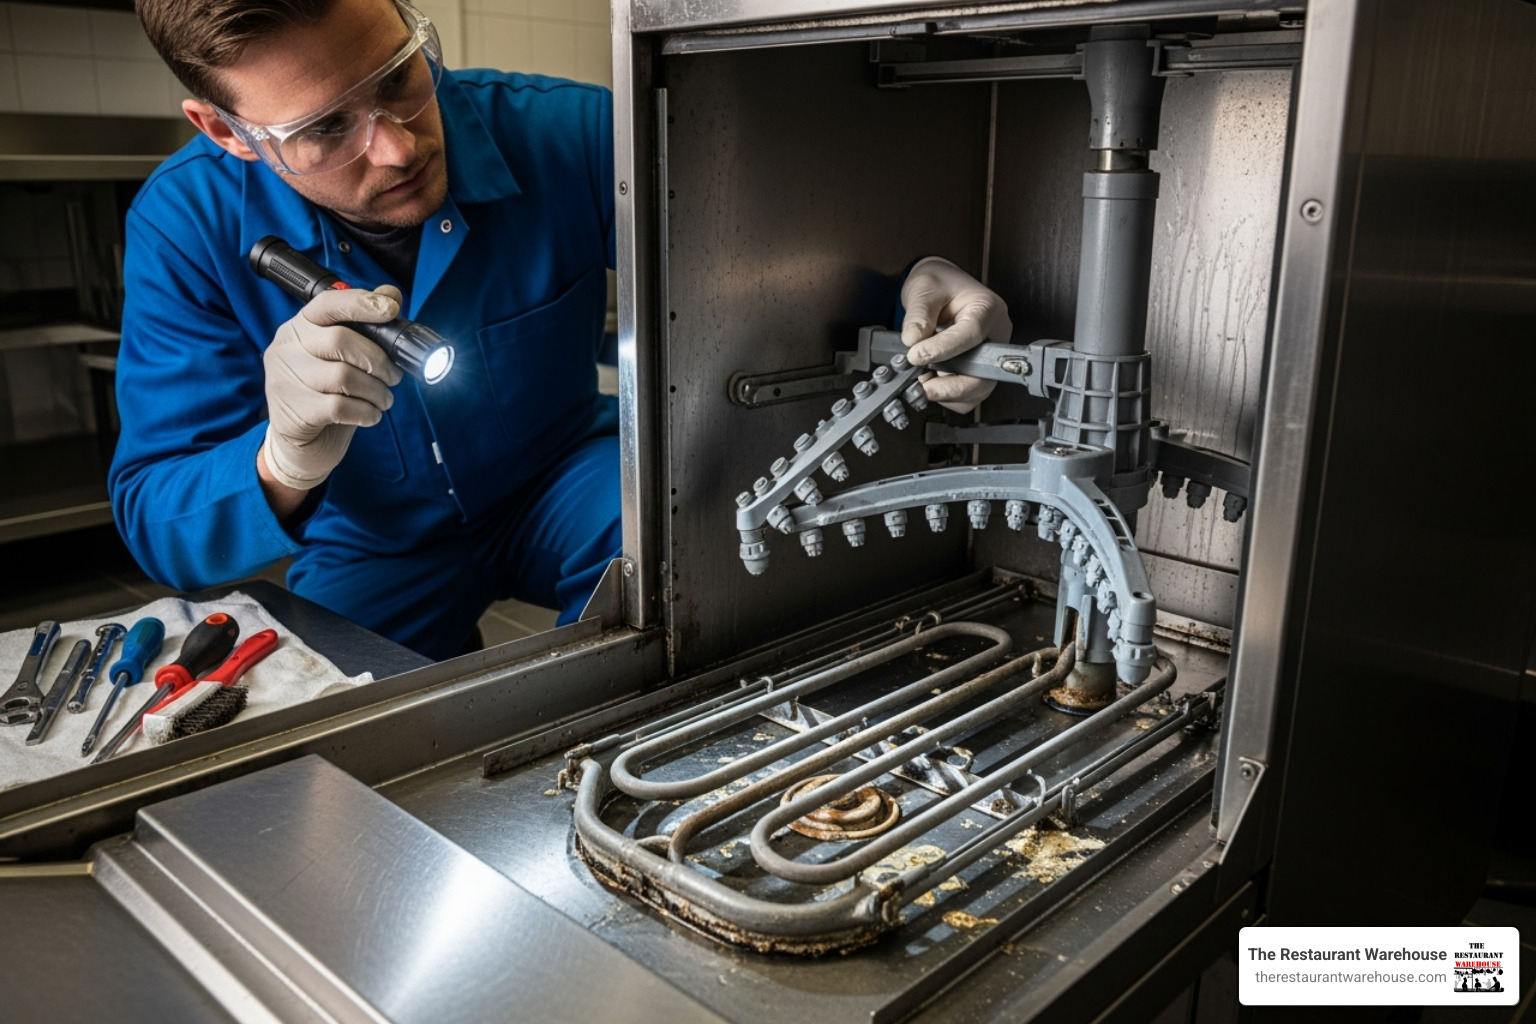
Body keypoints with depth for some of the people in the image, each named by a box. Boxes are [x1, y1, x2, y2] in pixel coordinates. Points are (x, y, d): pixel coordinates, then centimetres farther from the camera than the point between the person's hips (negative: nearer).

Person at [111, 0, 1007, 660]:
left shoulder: (569, 135, -22)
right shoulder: (188, 223, -20)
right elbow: (155, 524, -20)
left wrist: (904, 289, -40)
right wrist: (286, 462, -44)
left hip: (564, 486, 1)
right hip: (369, 552, 0)